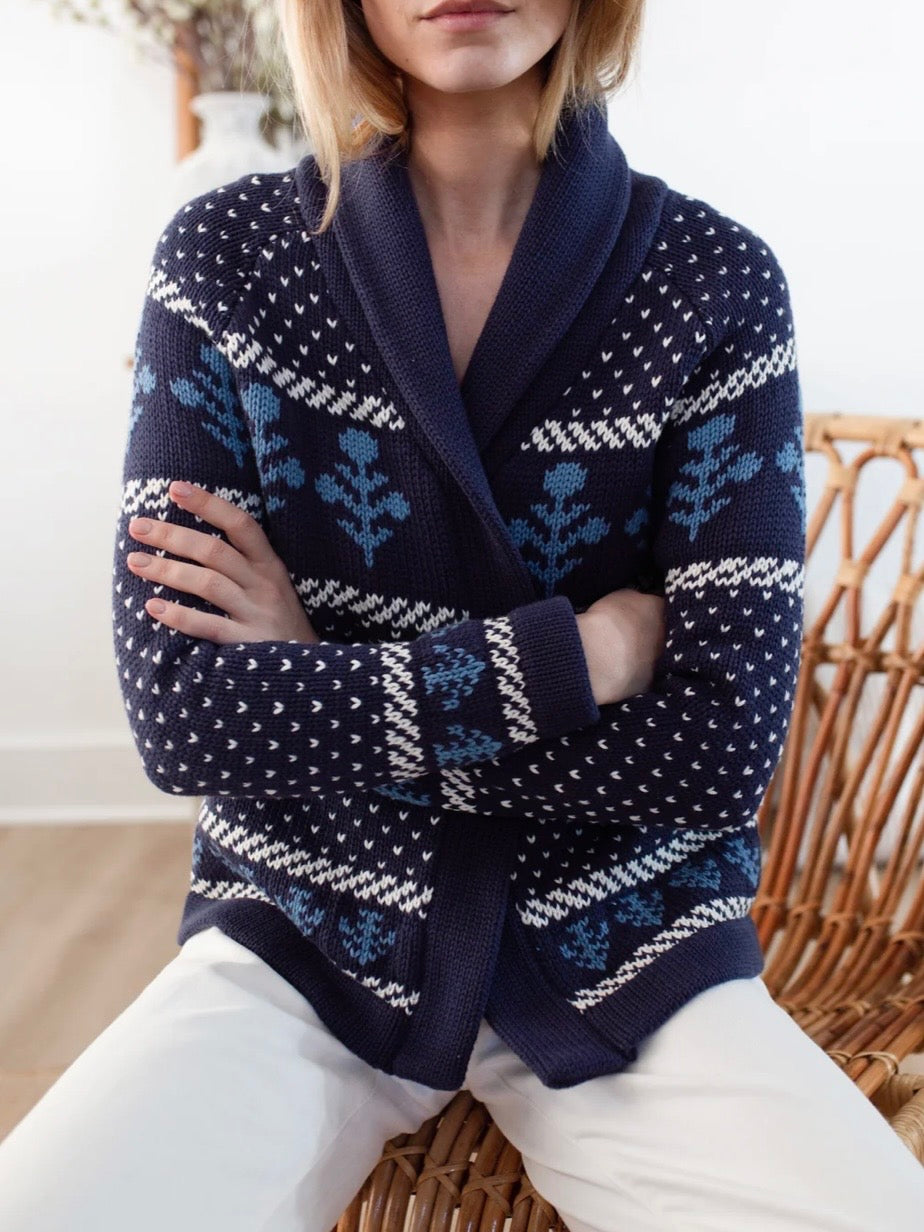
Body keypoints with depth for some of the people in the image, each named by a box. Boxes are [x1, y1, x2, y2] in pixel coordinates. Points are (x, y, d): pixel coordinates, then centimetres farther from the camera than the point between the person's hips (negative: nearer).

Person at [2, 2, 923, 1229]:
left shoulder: (719, 282, -5)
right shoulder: (228, 254, -3)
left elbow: (724, 748, -11)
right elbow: (179, 710, -11)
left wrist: (322, 696, -12)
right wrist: (571, 654, -15)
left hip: (620, 956, 1)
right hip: (304, 942, 0)